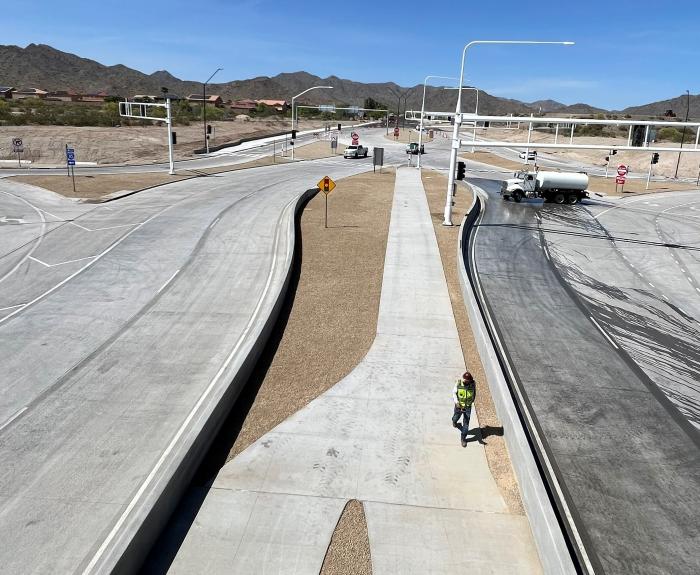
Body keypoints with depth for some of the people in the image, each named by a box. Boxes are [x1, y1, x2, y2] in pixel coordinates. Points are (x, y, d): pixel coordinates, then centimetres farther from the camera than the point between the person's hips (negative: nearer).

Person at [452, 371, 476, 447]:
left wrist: (472, 401, 13)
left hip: (468, 407, 0)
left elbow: (474, 393, 3)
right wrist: (456, 401, -24)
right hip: (459, 405, 0)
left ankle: (463, 438, 14)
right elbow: (454, 392, -10)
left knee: (466, 423, 0)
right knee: (456, 417, 25)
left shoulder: (473, 384, -16)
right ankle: (454, 421, 62)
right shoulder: (458, 383, -20)